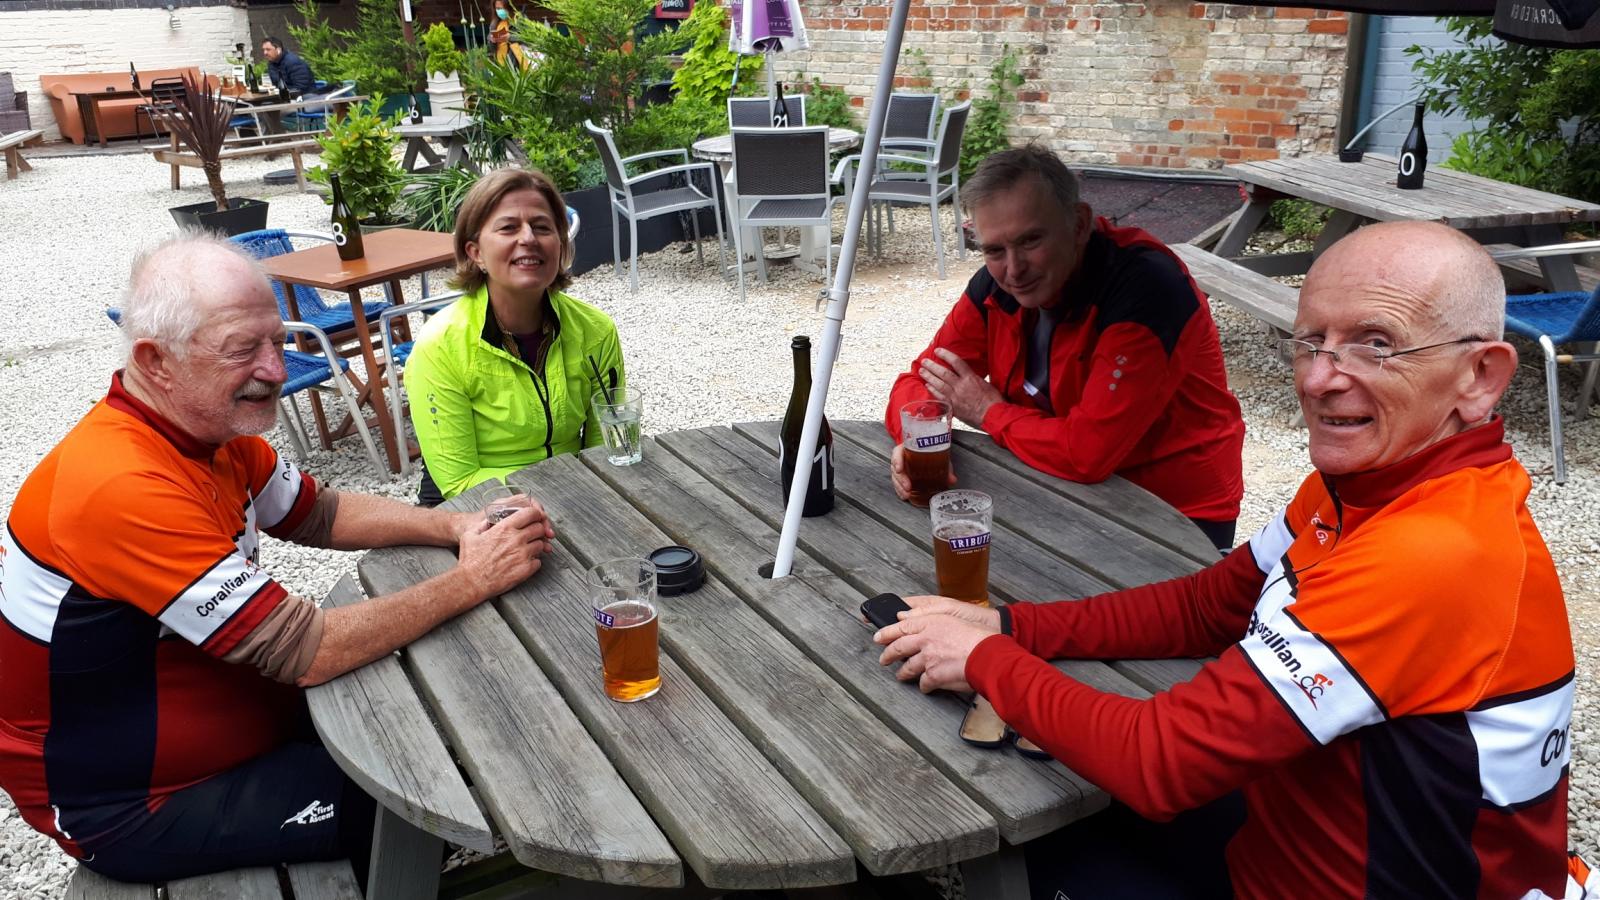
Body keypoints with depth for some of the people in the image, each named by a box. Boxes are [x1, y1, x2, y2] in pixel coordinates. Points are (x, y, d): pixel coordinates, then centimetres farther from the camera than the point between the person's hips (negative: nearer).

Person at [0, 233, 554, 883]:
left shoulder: (211, 428, -5)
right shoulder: (123, 486, -33)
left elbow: (318, 513, 7)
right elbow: (307, 653, -33)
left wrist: (454, 527, -10)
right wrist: (472, 581, -26)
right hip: (129, 808, -8)